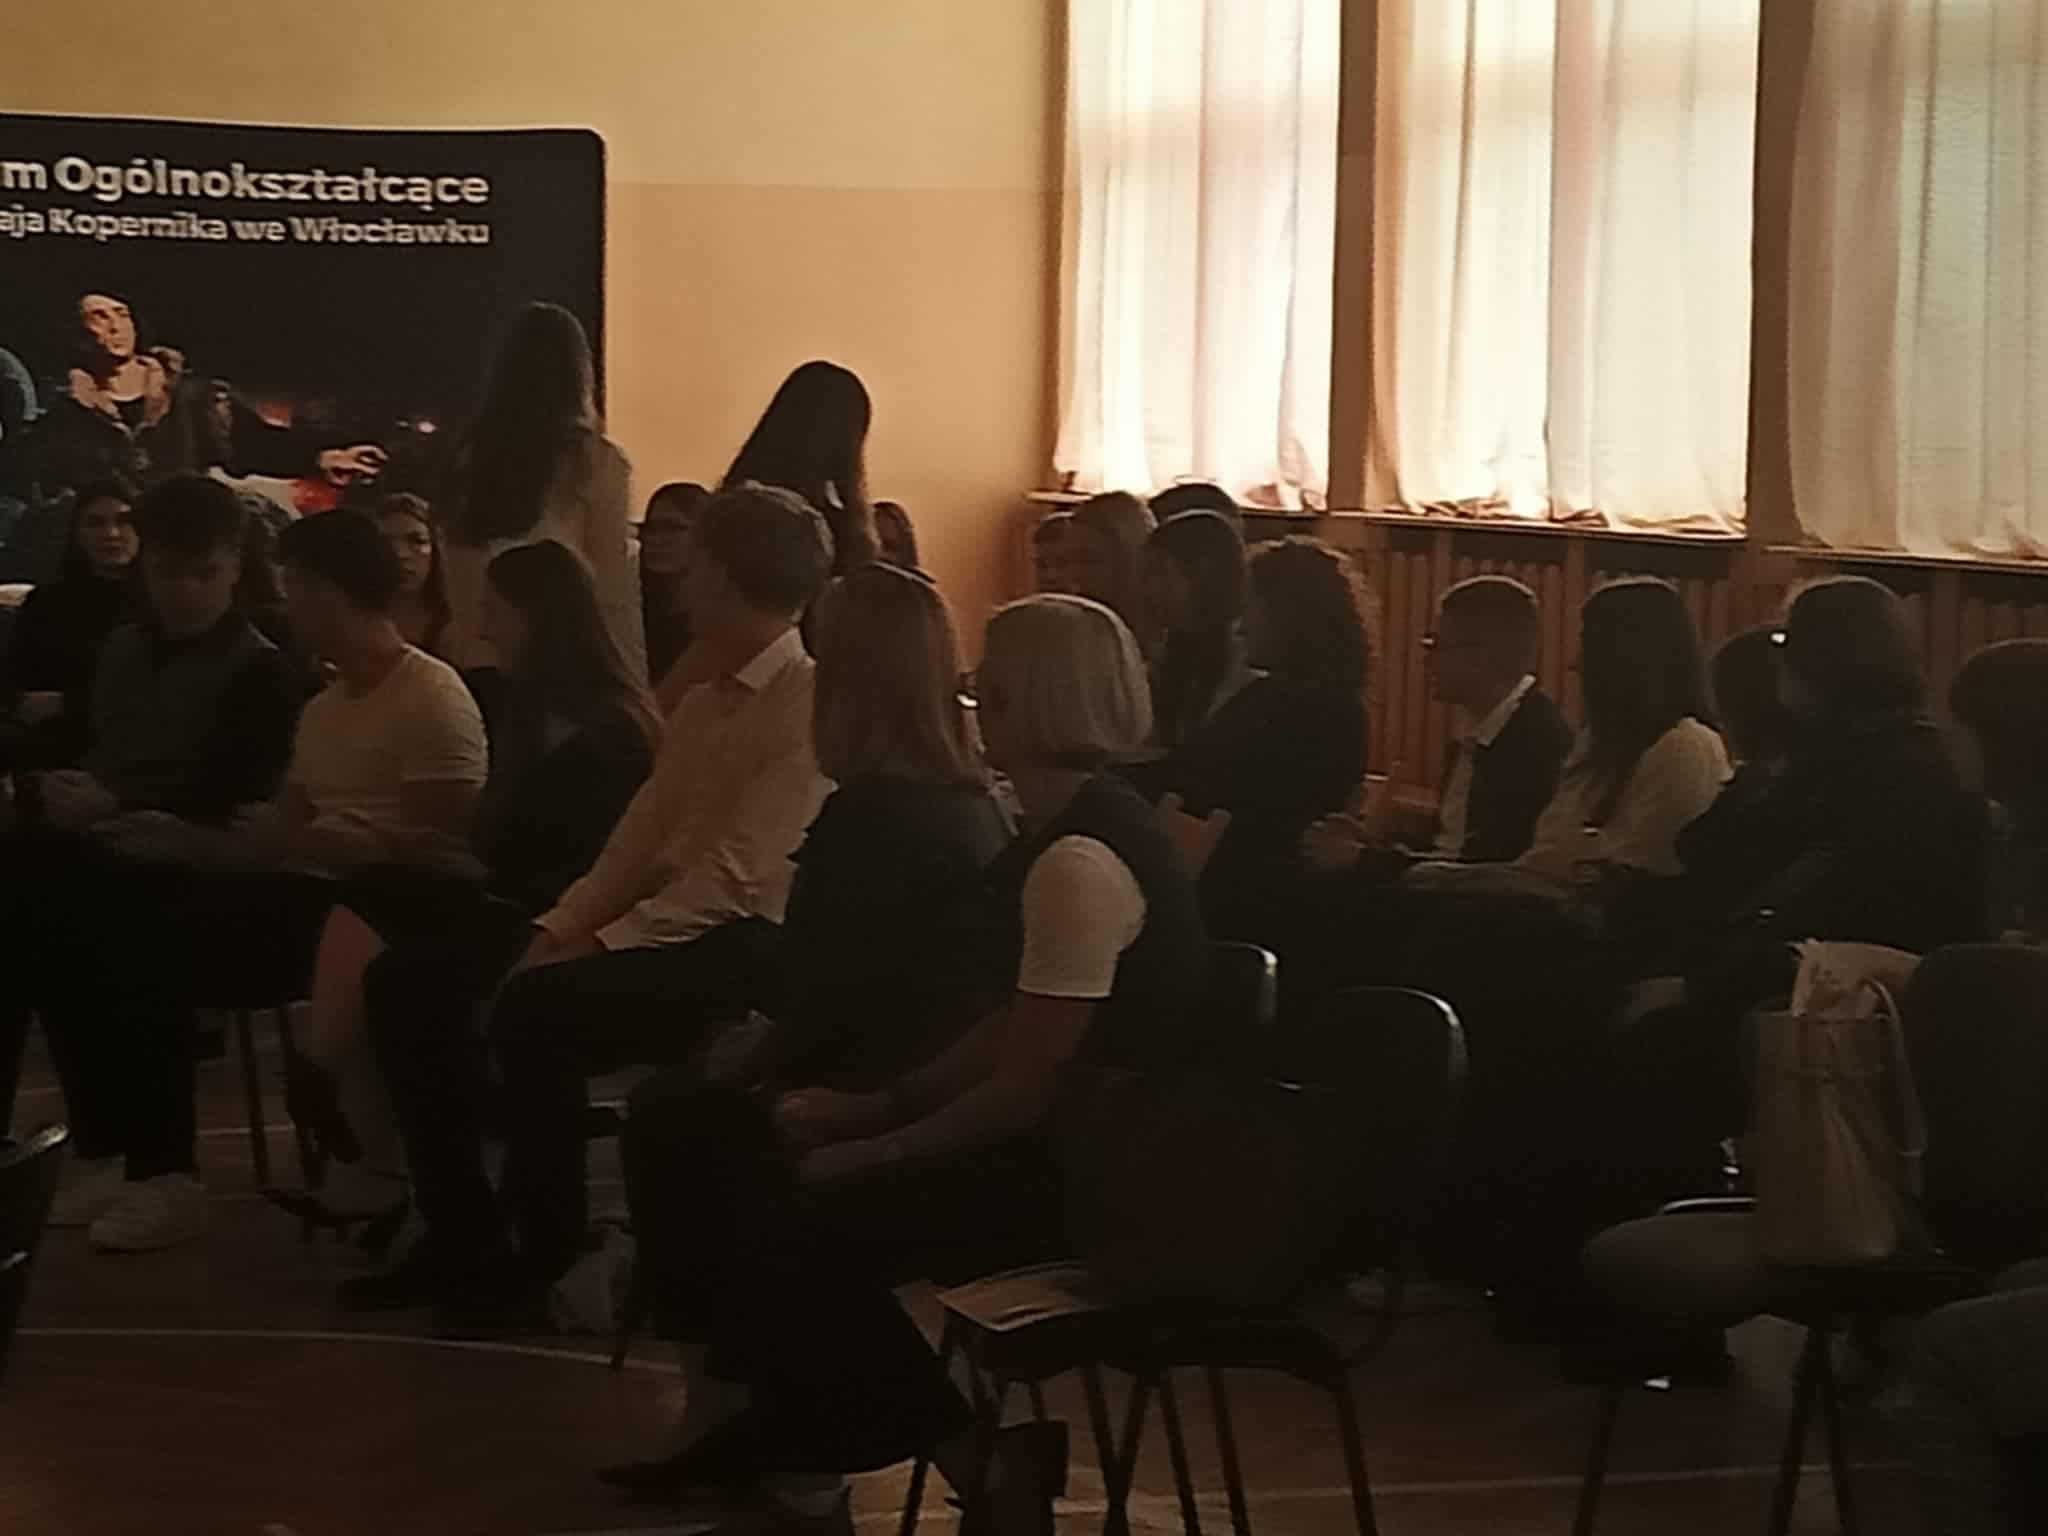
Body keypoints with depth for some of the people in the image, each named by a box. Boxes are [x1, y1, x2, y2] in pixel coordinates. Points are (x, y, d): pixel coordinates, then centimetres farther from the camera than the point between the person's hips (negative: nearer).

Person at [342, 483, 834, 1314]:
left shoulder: (809, 707, -12)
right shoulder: (703, 703, 18)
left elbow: (738, 874, -20)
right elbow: (639, 838, 12)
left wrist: (599, 945, -22)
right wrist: (557, 926, -3)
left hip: (737, 946, -9)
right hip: (660, 918, 9)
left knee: (535, 1009, -32)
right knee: (405, 982, 0)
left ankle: (545, 1260, -12)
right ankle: (461, 1239, 7)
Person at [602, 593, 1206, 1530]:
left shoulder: (1080, 861, -23)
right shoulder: (1071, 830, 9)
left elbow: (1026, 1092, -23)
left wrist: (872, 1155, -13)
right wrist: (878, 1107, 6)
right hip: (1046, 1131, 10)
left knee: (790, 1230, -23)